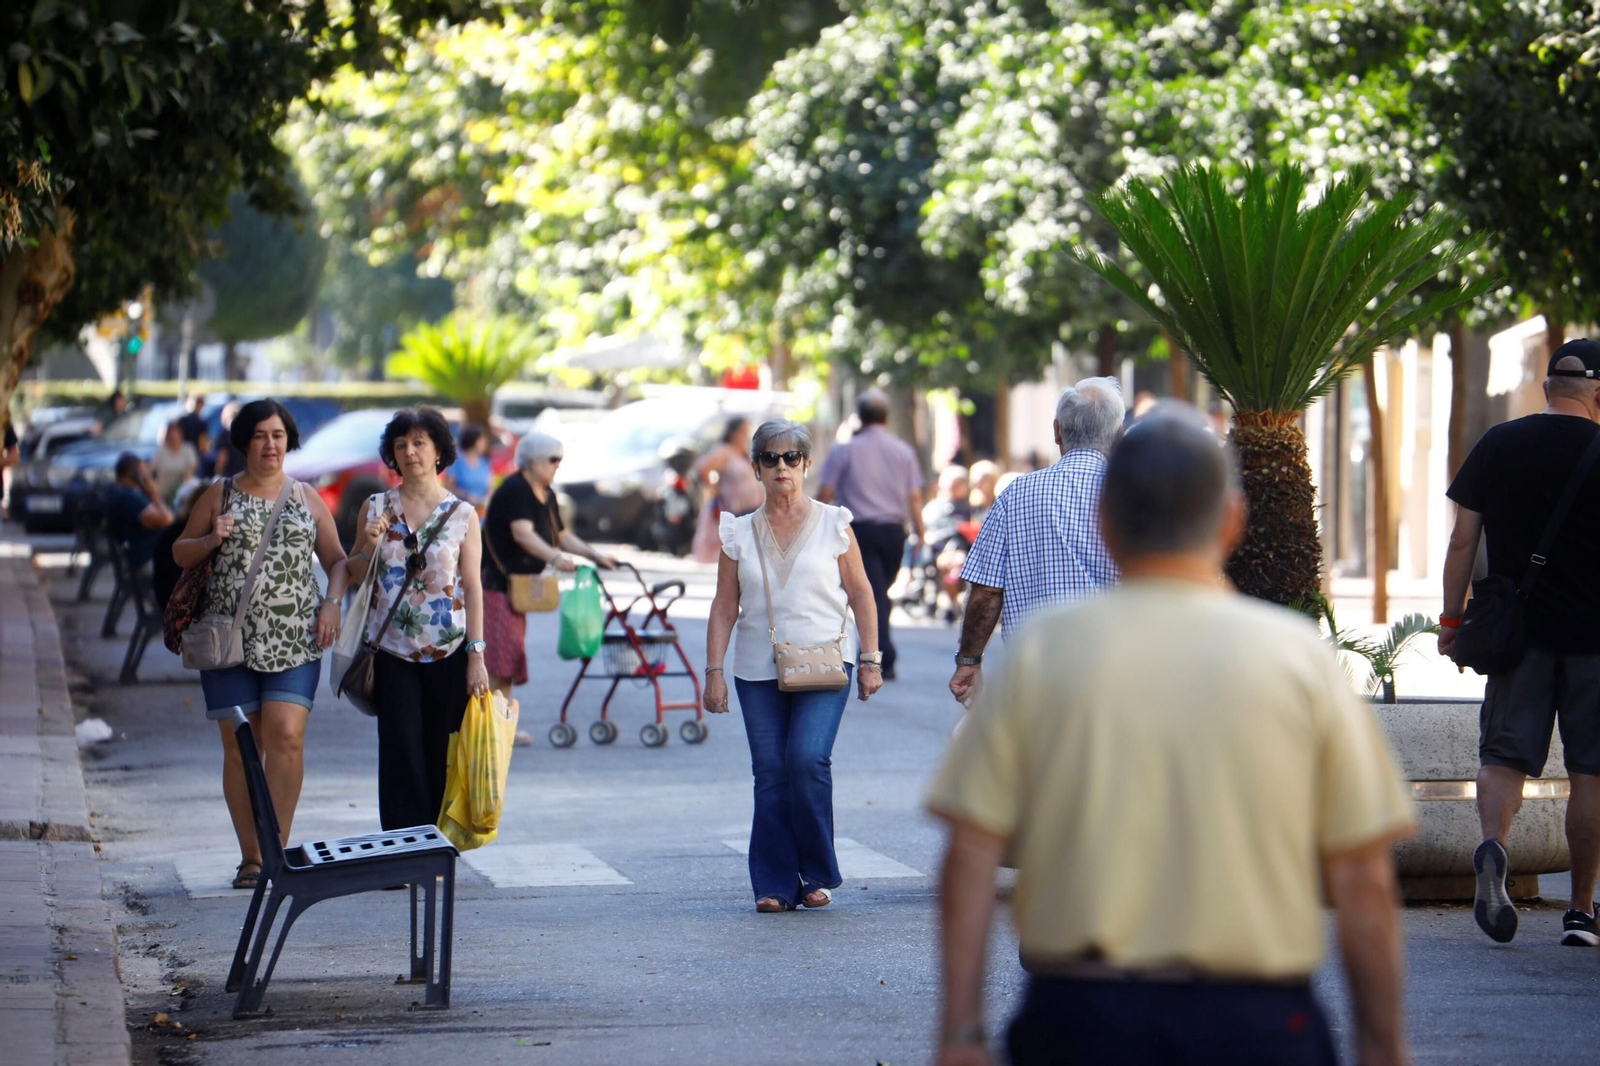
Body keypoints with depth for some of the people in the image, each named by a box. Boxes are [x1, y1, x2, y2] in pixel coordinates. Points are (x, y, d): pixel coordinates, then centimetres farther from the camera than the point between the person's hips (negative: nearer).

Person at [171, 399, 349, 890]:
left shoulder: (308, 500, 12)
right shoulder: (219, 496, 10)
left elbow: (337, 560, 17)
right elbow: (180, 553, 15)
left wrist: (332, 602, -1)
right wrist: (210, 540, -6)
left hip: (293, 640, 0)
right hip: (230, 639, 0)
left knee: (286, 737, -14)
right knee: (240, 745, 0)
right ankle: (250, 855, 8)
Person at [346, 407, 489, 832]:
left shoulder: (462, 515, 3)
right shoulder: (375, 509, 6)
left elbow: (472, 588, 1)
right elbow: (354, 576, 12)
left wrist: (476, 656, -4)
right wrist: (370, 546, -9)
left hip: (448, 653, -1)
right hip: (394, 651, 1)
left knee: (441, 755, 3)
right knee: (401, 754, -5)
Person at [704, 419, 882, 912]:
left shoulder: (833, 524, 4)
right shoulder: (740, 532, 8)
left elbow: (861, 595, 7)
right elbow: (724, 607, 9)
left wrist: (870, 660, 2)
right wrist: (714, 671, 2)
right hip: (759, 671, 2)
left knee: (808, 759, -17)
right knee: (770, 774, -2)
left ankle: (817, 875, -2)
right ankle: (775, 885, 6)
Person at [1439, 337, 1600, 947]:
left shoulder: (1496, 446, 4)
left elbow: (1462, 541, 4)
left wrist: (1452, 621, 10)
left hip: (1517, 628, 1)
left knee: (1504, 755, 2)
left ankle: (1492, 847, -28)